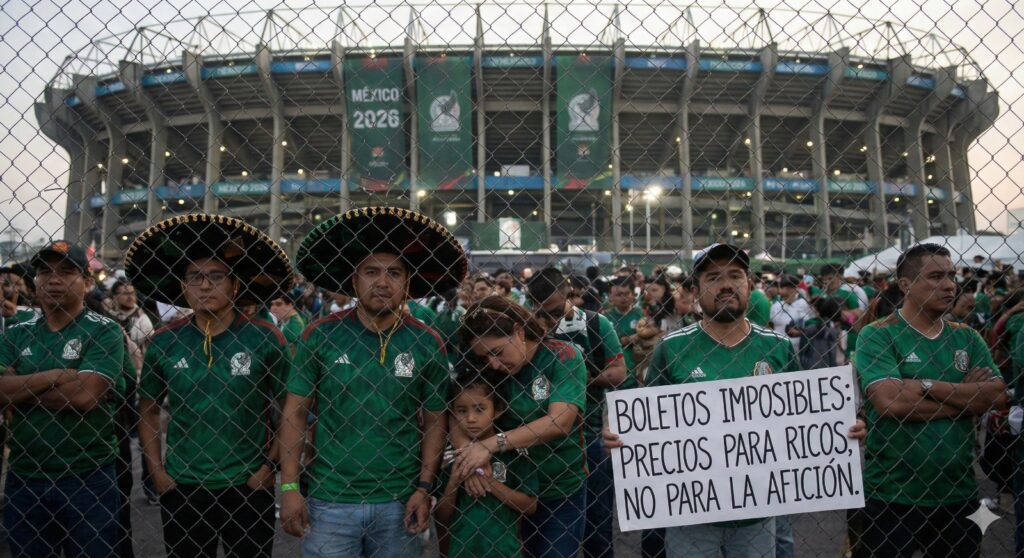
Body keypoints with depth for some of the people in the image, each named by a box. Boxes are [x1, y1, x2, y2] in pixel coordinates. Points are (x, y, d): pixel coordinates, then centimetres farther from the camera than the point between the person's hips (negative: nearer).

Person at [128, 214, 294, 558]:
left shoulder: (265, 339, -8)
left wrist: (270, 467, -7)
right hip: (181, 488, 2)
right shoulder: (163, 342, -1)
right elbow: (148, 410, 10)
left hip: (248, 489, -2)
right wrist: (157, 472, 4)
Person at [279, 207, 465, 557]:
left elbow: (434, 421, 2)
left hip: (398, 502, 1)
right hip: (329, 500, -1)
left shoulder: (427, 344, -3)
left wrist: (424, 488, -5)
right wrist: (289, 486, -5)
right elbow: (295, 412, -1)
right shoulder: (320, 335, -6)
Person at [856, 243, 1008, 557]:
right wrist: (965, 396, -12)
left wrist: (928, 386, -16)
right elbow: (890, 401, -23)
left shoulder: (967, 338, 7)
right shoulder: (878, 336, -9)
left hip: (959, 494, 5)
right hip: (891, 497, -5)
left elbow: (999, 395, -5)